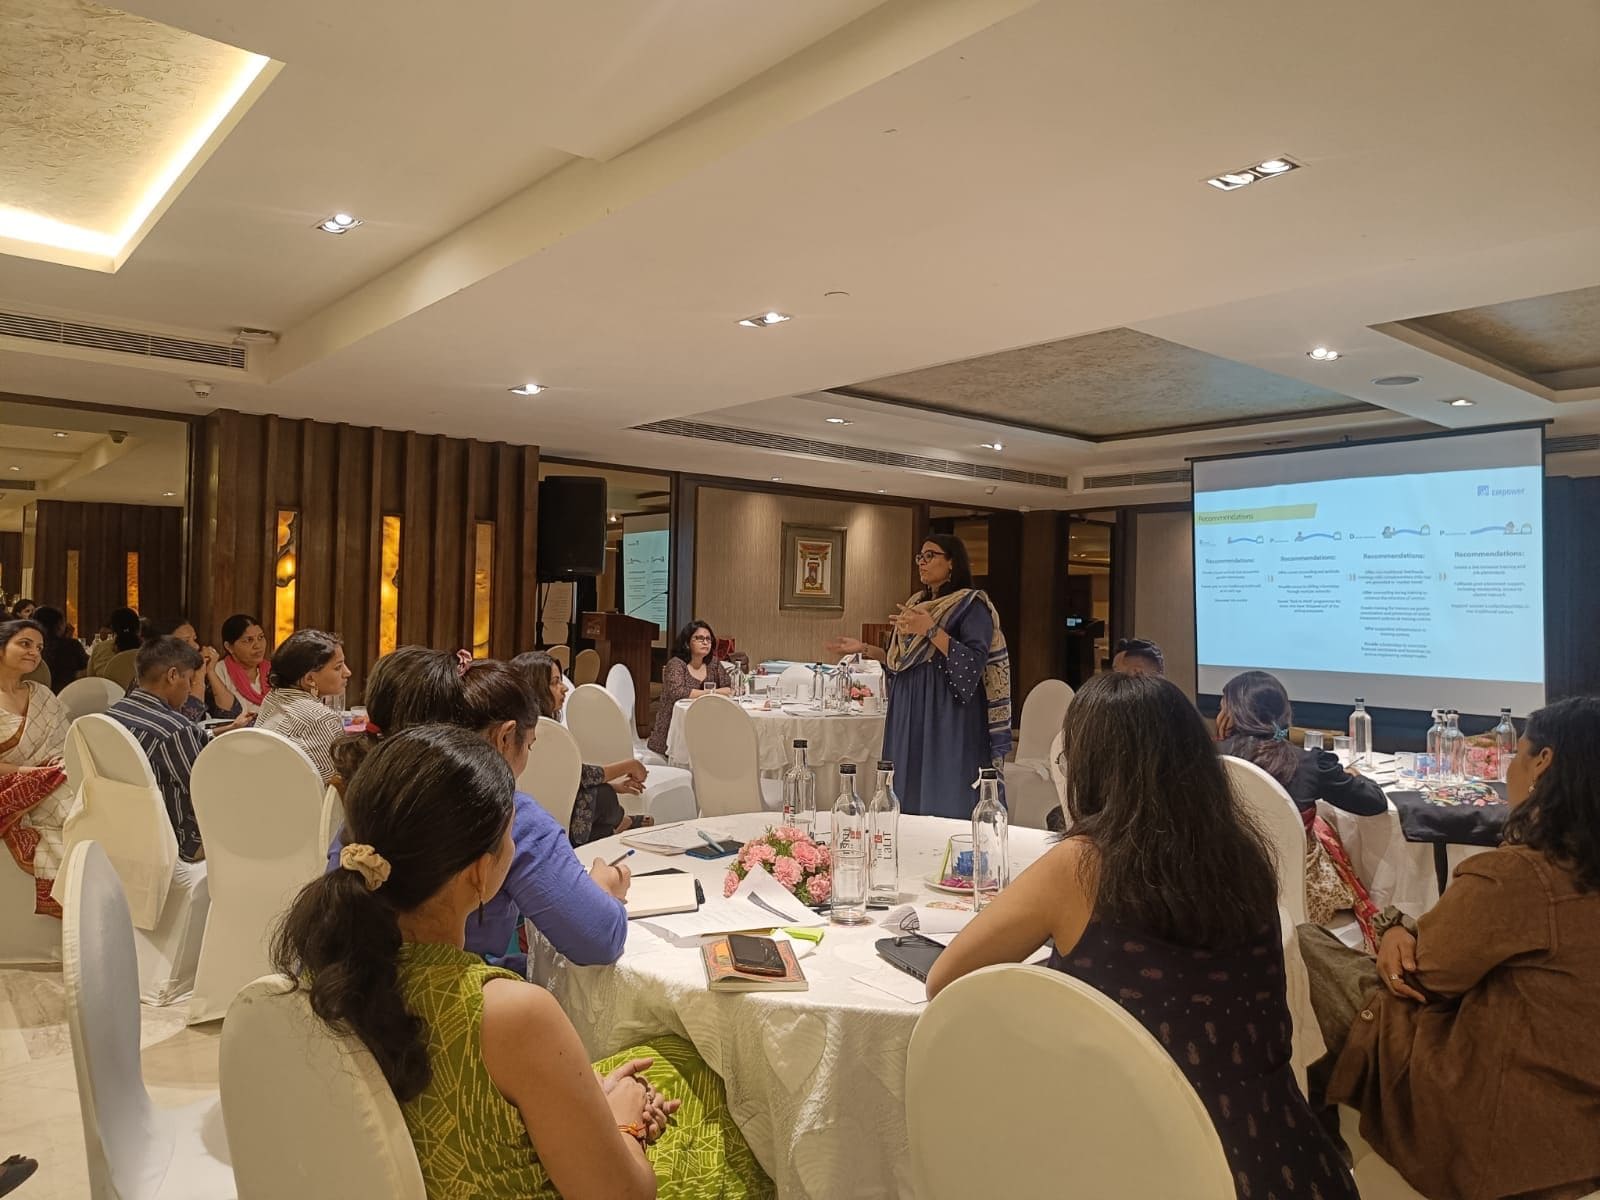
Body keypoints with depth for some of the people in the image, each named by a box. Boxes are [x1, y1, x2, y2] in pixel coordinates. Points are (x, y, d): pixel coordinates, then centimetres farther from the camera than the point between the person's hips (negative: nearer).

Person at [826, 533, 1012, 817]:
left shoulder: (971, 605, -7)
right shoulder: (917, 604, 15)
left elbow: (974, 664, -19)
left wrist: (931, 630, -25)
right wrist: (864, 649, 11)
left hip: (947, 721, -7)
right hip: (909, 716, 7)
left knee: (943, 809, -6)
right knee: (908, 798, 9)